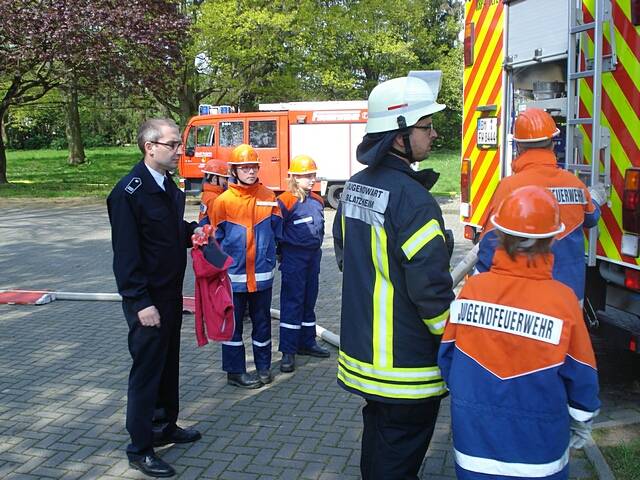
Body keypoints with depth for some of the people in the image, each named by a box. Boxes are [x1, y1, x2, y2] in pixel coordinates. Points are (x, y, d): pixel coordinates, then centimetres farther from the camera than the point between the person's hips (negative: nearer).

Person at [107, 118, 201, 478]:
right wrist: (140, 302, -21)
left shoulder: (170, 186, 8)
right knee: (146, 371, 1)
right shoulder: (129, 191, -18)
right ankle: (140, 449, 14)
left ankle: (167, 426, 35)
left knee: (168, 364, 19)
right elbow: (126, 251, -20)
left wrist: (193, 232, 1)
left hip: (171, 293, 8)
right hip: (148, 299, -8)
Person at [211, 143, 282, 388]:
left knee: (262, 321, 14)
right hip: (234, 274, -2)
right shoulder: (224, 200, -6)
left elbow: (277, 230, 8)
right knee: (233, 323, 7)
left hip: (262, 273, 2)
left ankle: (264, 366, 27)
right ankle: (235, 371, 19)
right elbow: (216, 238, -1)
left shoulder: (268, 196, 1)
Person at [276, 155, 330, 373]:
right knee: (292, 302, -5)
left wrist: (316, 249, 16)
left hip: (313, 256, 7)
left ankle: (307, 343, 27)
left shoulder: (317, 201, 11)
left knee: (309, 300, 15)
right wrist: (282, 254, -8)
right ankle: (288, 351, 0)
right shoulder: (286, 201, -12)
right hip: (294, 257, -7)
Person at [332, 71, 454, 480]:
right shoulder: (413, 200, -24)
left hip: (363, 351, 8)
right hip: (407, 366, -8)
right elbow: (431, 287, -24)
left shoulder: (355, 187, 5)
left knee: (377, 441, 24)